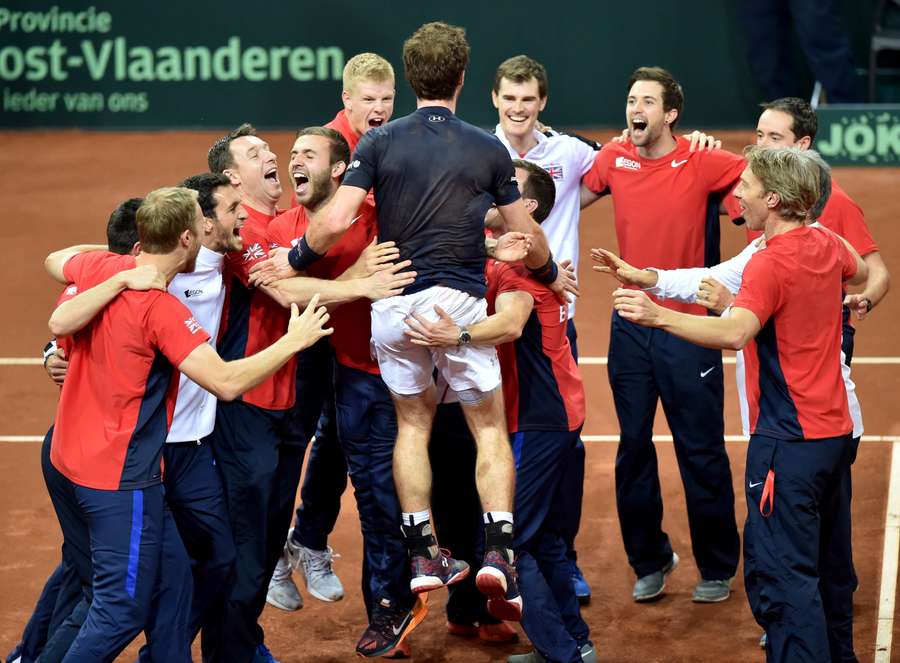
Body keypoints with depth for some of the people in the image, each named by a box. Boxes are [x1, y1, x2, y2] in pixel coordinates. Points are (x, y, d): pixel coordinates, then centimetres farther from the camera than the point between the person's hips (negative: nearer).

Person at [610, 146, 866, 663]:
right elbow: (861, 272, 32)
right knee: (827, 565, 21)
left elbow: (735, 333, -35)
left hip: (788, 439, -9)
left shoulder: (771, 263, -19)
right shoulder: (826, 244, 7)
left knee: (779, 575, -9)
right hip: (834, 428, 9)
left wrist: (659, 315, -44)